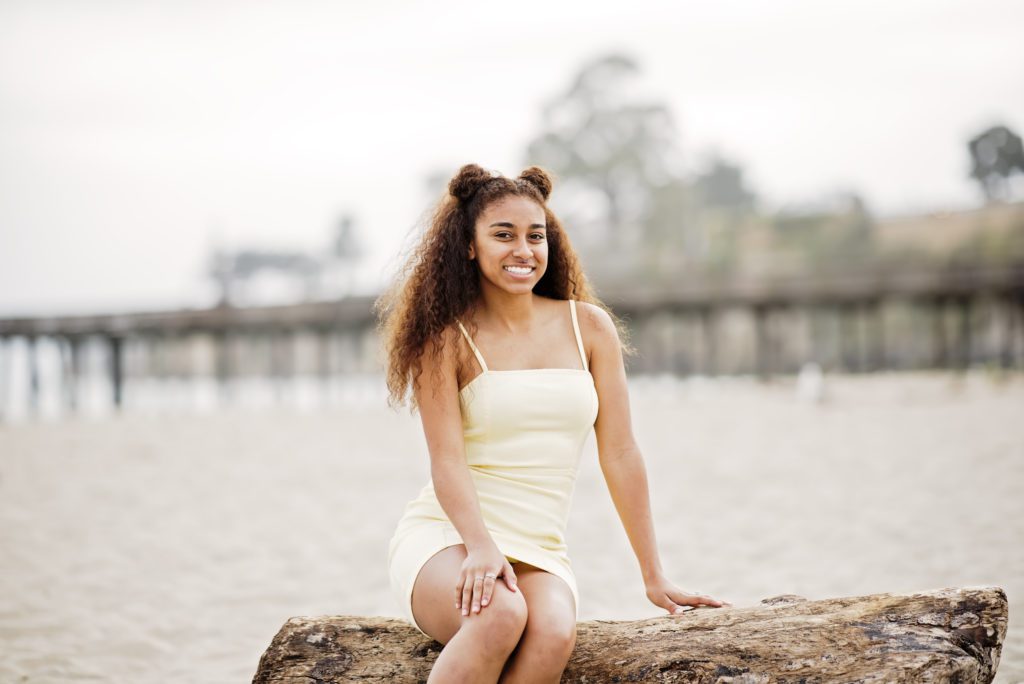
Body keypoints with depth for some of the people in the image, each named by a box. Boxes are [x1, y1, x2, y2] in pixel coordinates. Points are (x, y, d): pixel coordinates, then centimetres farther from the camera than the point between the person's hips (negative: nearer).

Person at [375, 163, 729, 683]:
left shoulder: (588, 326, 9)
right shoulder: (447, 338, 0)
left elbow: (619, 453, 9)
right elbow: (448, 459, -9)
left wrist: (654, 578, 7)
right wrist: (480, 547, -28)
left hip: (540, 552, 3)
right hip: (446, 537, -3)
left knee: (553, 632, -33)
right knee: (502, 615, -37)